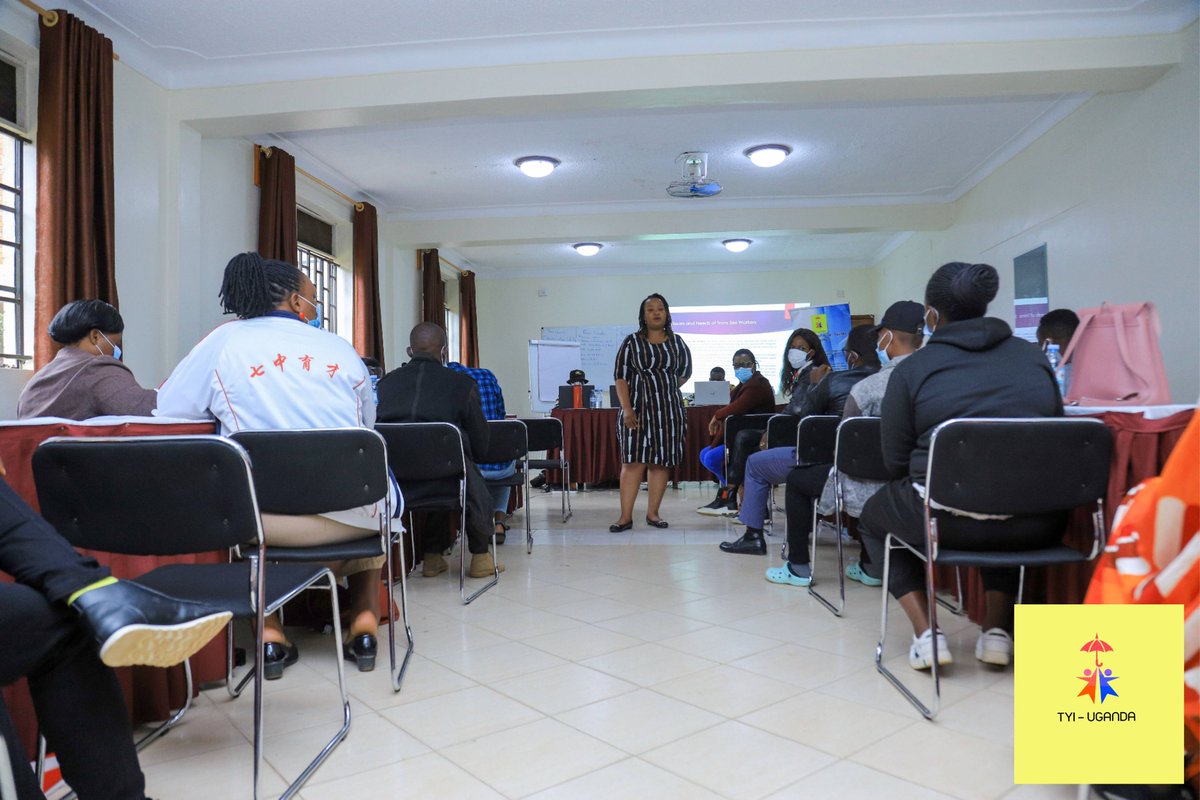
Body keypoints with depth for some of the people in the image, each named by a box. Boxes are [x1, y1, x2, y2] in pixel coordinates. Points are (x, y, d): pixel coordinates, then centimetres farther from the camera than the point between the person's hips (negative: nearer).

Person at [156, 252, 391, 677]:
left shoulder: (224, 341, 5)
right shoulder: (341, 348, 8)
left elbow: (163, 415, 7)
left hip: (266, 519, 0)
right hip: (351, 516, 0)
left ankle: (270, 632, 27)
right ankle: (365, 621, 26)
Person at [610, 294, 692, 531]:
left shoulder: (676, 342, 9)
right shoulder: (632, 341, 2)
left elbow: (685, 371, 22)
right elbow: (620, 377, -3)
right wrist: (627, 409, -13)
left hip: (669, 410, 3)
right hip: (638, 409, -2)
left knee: (660, 462, 4)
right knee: (632, 462, -6)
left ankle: (653, 513, 12)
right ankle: (626, 516, -4)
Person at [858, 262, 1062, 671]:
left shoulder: (912, 369, -2)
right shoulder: (1034, 356, 9)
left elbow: (896, 462, -2)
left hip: (947, 520, -4)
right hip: (1036, 524, 4)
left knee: (873, 515, 27)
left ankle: (925, 631, 13)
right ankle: (997, 628, 28)